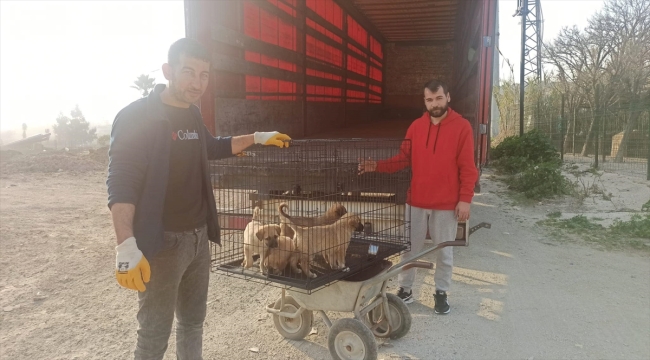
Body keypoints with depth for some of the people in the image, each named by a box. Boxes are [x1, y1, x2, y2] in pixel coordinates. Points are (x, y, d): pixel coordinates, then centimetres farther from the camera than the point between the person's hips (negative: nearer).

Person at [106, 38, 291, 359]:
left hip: (199, 236, 7)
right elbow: (120, 184, -20)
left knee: (193, 321, 19)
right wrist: (127, 246, -30)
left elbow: (212, 148, 28)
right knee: (154, 334, 3)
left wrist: (256, 138, 23)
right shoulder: (136, 117, -15)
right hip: (161, 241, -7)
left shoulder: (192, 115, 8)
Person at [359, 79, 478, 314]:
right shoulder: (416, 126, 5)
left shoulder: (462, 127, -6)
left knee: (444, 251, 11)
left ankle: (441, 293, 29)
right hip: (416, 201, 3)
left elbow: (467, 168, -8)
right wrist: (378, 166, -10)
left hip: (447, 204, -3)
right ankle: (405, 289, 26)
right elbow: (403, 158, 4)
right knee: (409, 248, 11)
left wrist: (465, 199, -13)